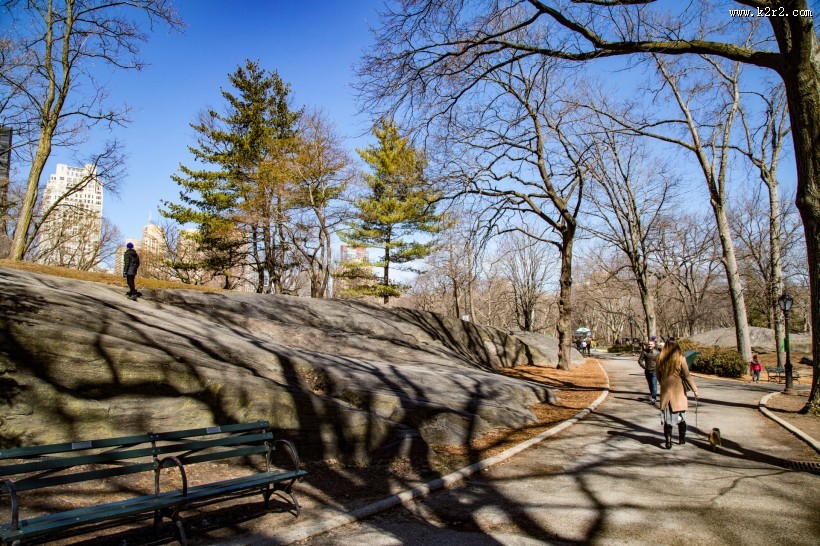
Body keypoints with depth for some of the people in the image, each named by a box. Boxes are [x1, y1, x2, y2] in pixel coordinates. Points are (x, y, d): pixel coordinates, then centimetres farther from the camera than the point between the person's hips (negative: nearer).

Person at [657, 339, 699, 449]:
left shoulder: (660, 359, -3)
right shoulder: (680, 359, -10)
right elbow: (687, 376, -8)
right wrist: (695, 390, -1)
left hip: (665, 391, 1)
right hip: (679, 391, -1)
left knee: (667, 418, 4)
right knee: (681, 417, 16)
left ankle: (668, 443, -2)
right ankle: (682, 439, 27)